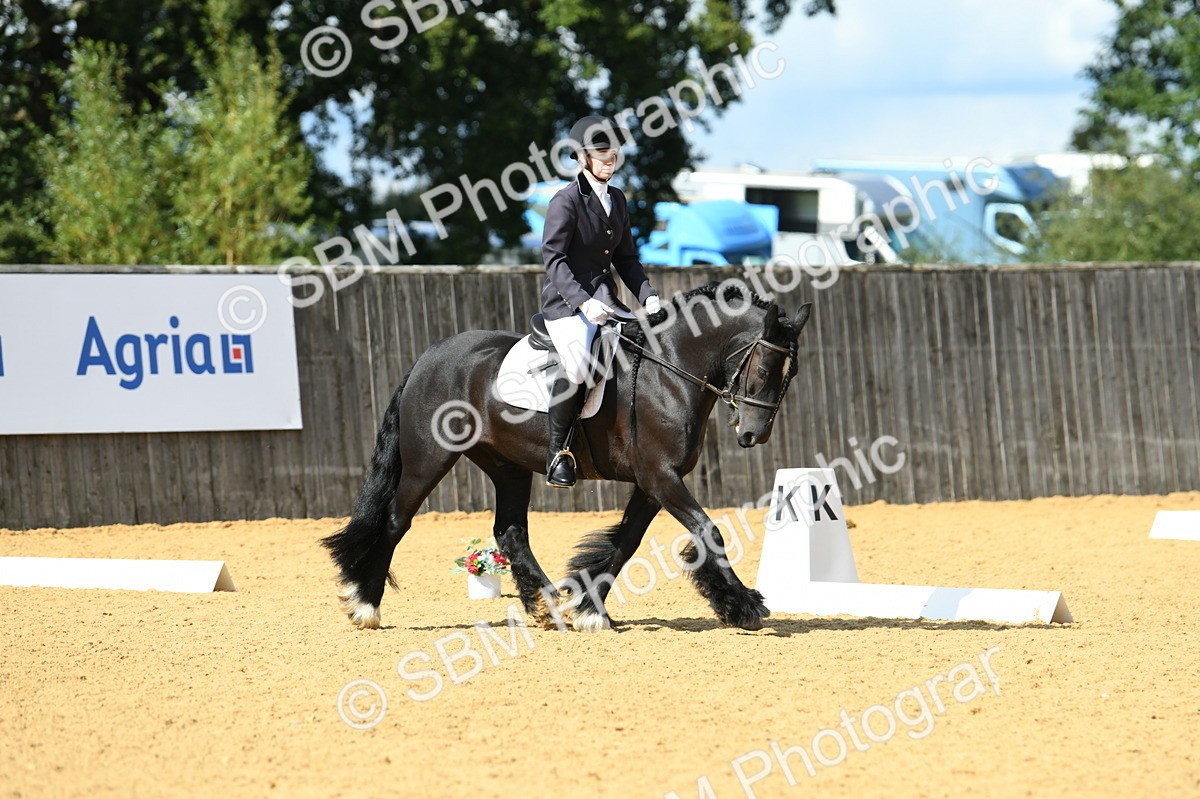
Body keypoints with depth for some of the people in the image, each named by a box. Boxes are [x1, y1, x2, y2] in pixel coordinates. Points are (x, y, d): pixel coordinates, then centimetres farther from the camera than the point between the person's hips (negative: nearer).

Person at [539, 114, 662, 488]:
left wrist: (648, 296, 4)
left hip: (606, 301, 8)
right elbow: (553, 258, -16)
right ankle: (557, 450, -20)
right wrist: (584, 302, -27)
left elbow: (626, 257, 20)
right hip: (567, 303, -8)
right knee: (576, 366, -34)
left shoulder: (616, 199, 14)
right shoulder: (567, 200, -9)